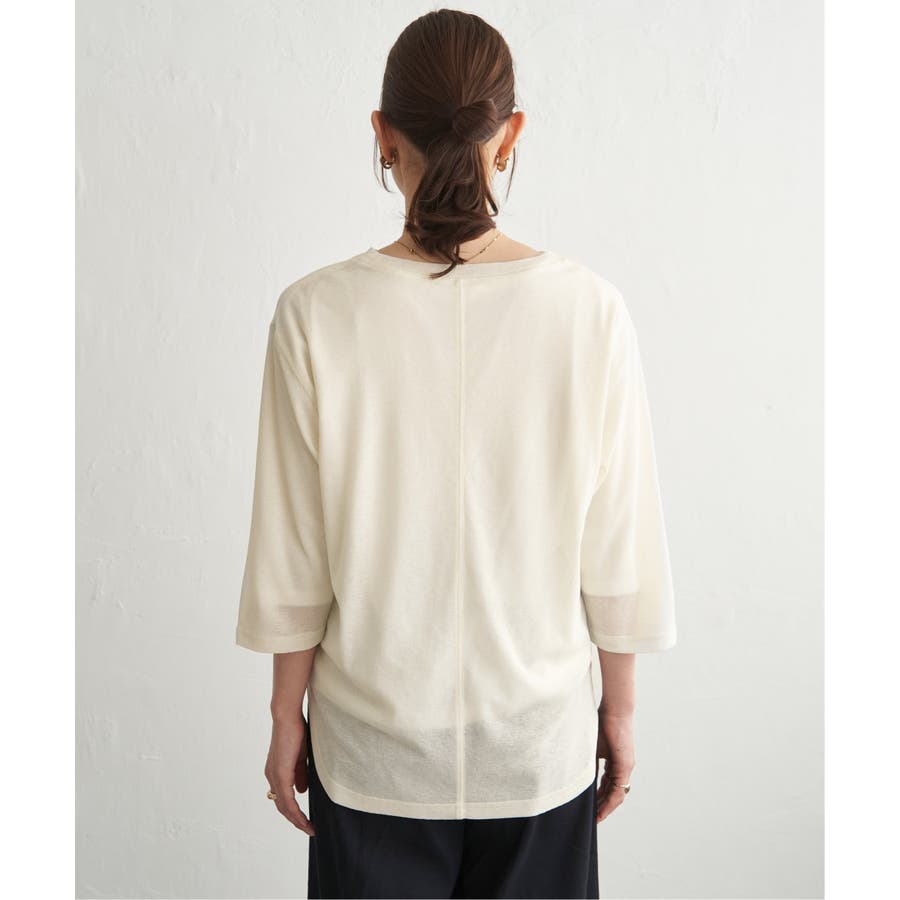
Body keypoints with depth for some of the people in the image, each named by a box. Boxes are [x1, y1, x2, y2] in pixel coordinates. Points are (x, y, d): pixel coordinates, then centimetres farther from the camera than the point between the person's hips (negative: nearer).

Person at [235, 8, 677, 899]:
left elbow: (293, 563, -9)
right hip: (541, 739, 1)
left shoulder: (318, 314, -16)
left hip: (376, 743, 0)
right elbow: (618, 552, -7)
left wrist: (287, 716, 5)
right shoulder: (590, 309, -14)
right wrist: (620, 707, 7)